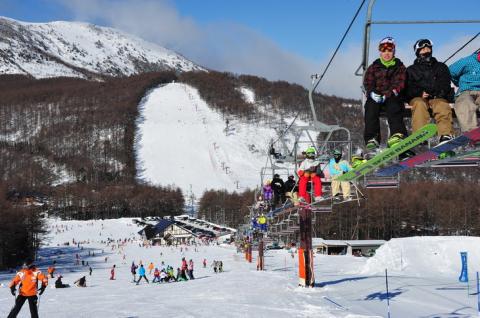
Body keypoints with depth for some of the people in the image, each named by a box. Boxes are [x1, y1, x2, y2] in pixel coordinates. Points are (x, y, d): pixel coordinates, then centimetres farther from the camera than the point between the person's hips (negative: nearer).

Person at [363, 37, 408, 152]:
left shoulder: (399, 67, 15)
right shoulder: (374, 67, 20)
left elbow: (399, 84, 1)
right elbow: (367, 82, 9)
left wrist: (388, 94, -17)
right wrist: (373, 93, -14)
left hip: (392, 97, -1)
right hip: (376, 96, 1)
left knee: (393, 107, -35)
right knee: (371, 106, -32)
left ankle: (397, 134, -53)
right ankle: (372, 138, -38)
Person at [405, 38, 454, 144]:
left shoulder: (441, 67, 26)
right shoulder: (411, 70, 23)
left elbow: (445, 84, 13)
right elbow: (407, 89, 10)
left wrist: (438, 93, -11)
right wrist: (420, 93, -11)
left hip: (438, 97, 1)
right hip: (418, 97, -1)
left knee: (442, 106, -35)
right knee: (419, 104, -37)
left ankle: (446, 135, -50)